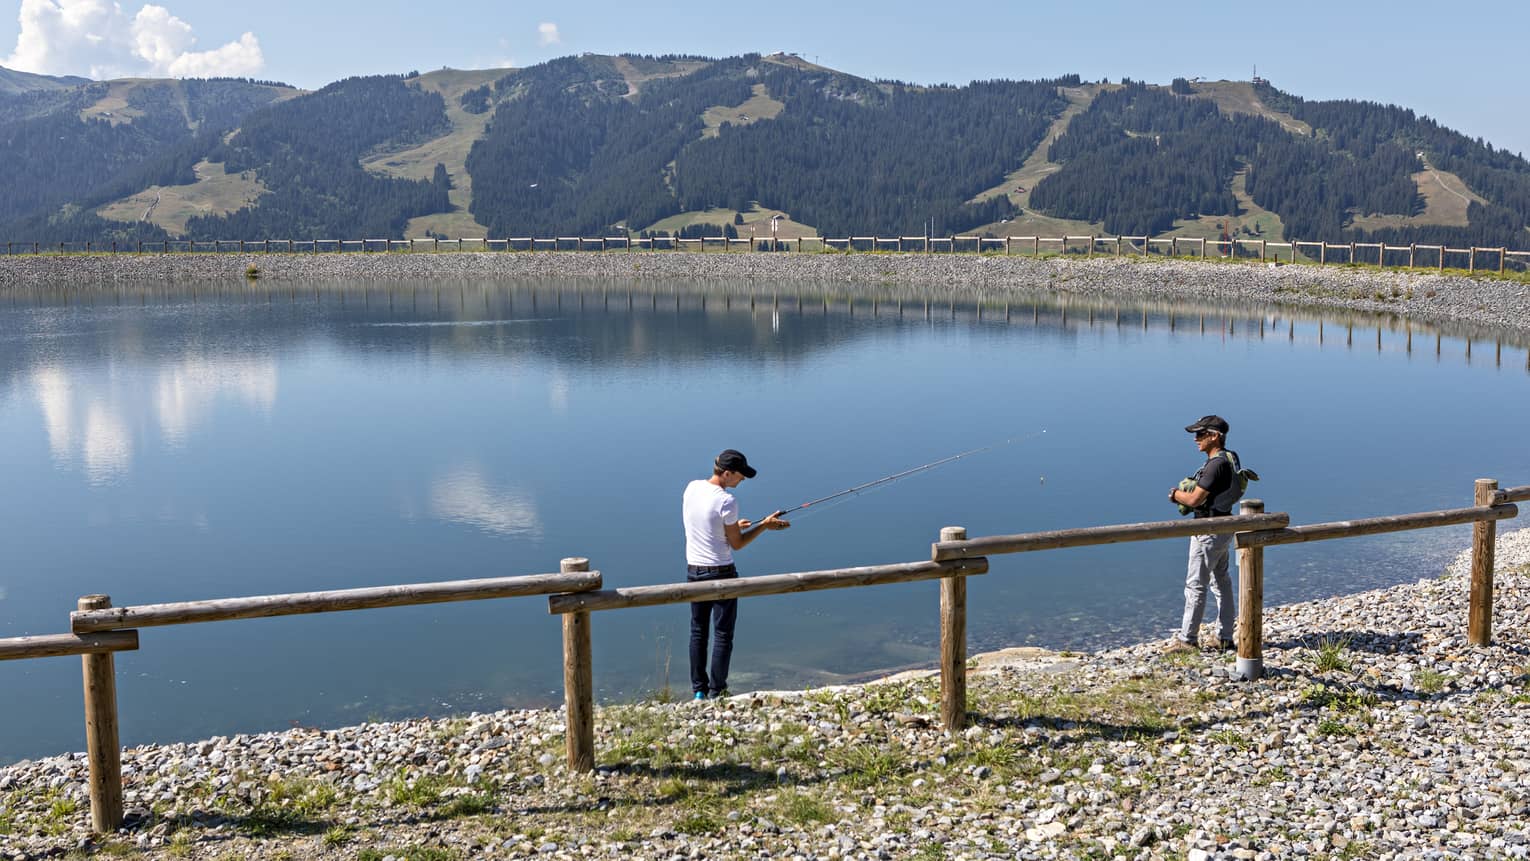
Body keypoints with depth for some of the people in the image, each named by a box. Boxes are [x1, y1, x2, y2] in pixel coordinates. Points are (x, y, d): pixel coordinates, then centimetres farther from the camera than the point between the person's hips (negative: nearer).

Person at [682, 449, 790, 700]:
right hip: (721, 573, -6)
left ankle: (698, 691, 18)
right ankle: (717, 693, 7)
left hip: (693, 569, 7)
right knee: (723, 634, 4)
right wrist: (765, 525, -1)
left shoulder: (692, 488, 1)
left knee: (698, 631, 14)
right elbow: (736, 544, -9)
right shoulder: (726, 502, -19)